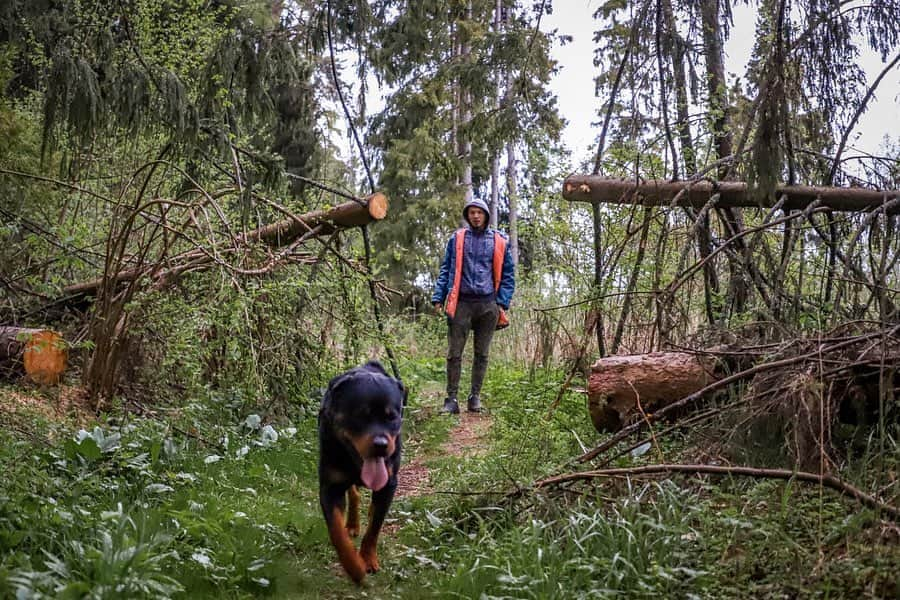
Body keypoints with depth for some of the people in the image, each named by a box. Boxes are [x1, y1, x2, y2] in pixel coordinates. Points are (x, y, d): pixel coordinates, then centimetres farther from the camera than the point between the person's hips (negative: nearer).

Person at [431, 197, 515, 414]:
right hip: (462, 303, 0)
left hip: (488, 305, 1)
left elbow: (507, 275, 10)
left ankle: (475, 397, 17)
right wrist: (438, 298, 1)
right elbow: (446, 270, 11)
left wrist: (503, 303, -1)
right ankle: (452, 399, 3)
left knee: (482, 353, 7)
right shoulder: (457, 239, 8)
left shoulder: (500, 242, 7)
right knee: (454, 353, -2)